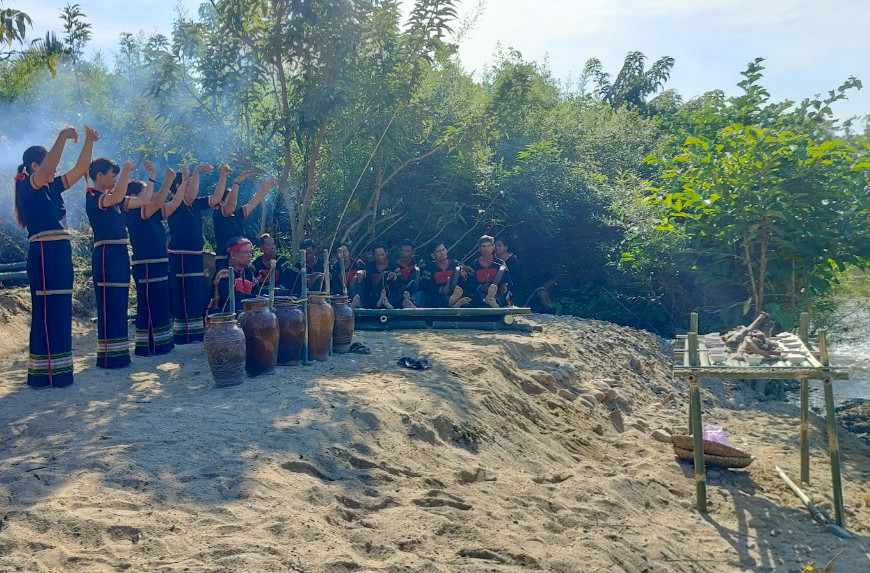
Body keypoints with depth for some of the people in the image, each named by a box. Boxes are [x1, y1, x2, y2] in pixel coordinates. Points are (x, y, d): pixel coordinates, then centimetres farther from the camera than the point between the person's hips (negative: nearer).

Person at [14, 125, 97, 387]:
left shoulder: (52, 188, 18)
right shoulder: (27, 186, -3)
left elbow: (79, 170, 17)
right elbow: (46, 170, -22)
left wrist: (89, 142, 8)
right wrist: (63, 137, -19)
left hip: (61, 253, 9)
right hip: (43, 254, -9)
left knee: (60, 311, 10)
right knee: (46, 311, -9)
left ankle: (56, 369, 16)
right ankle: (43, 373, -6)